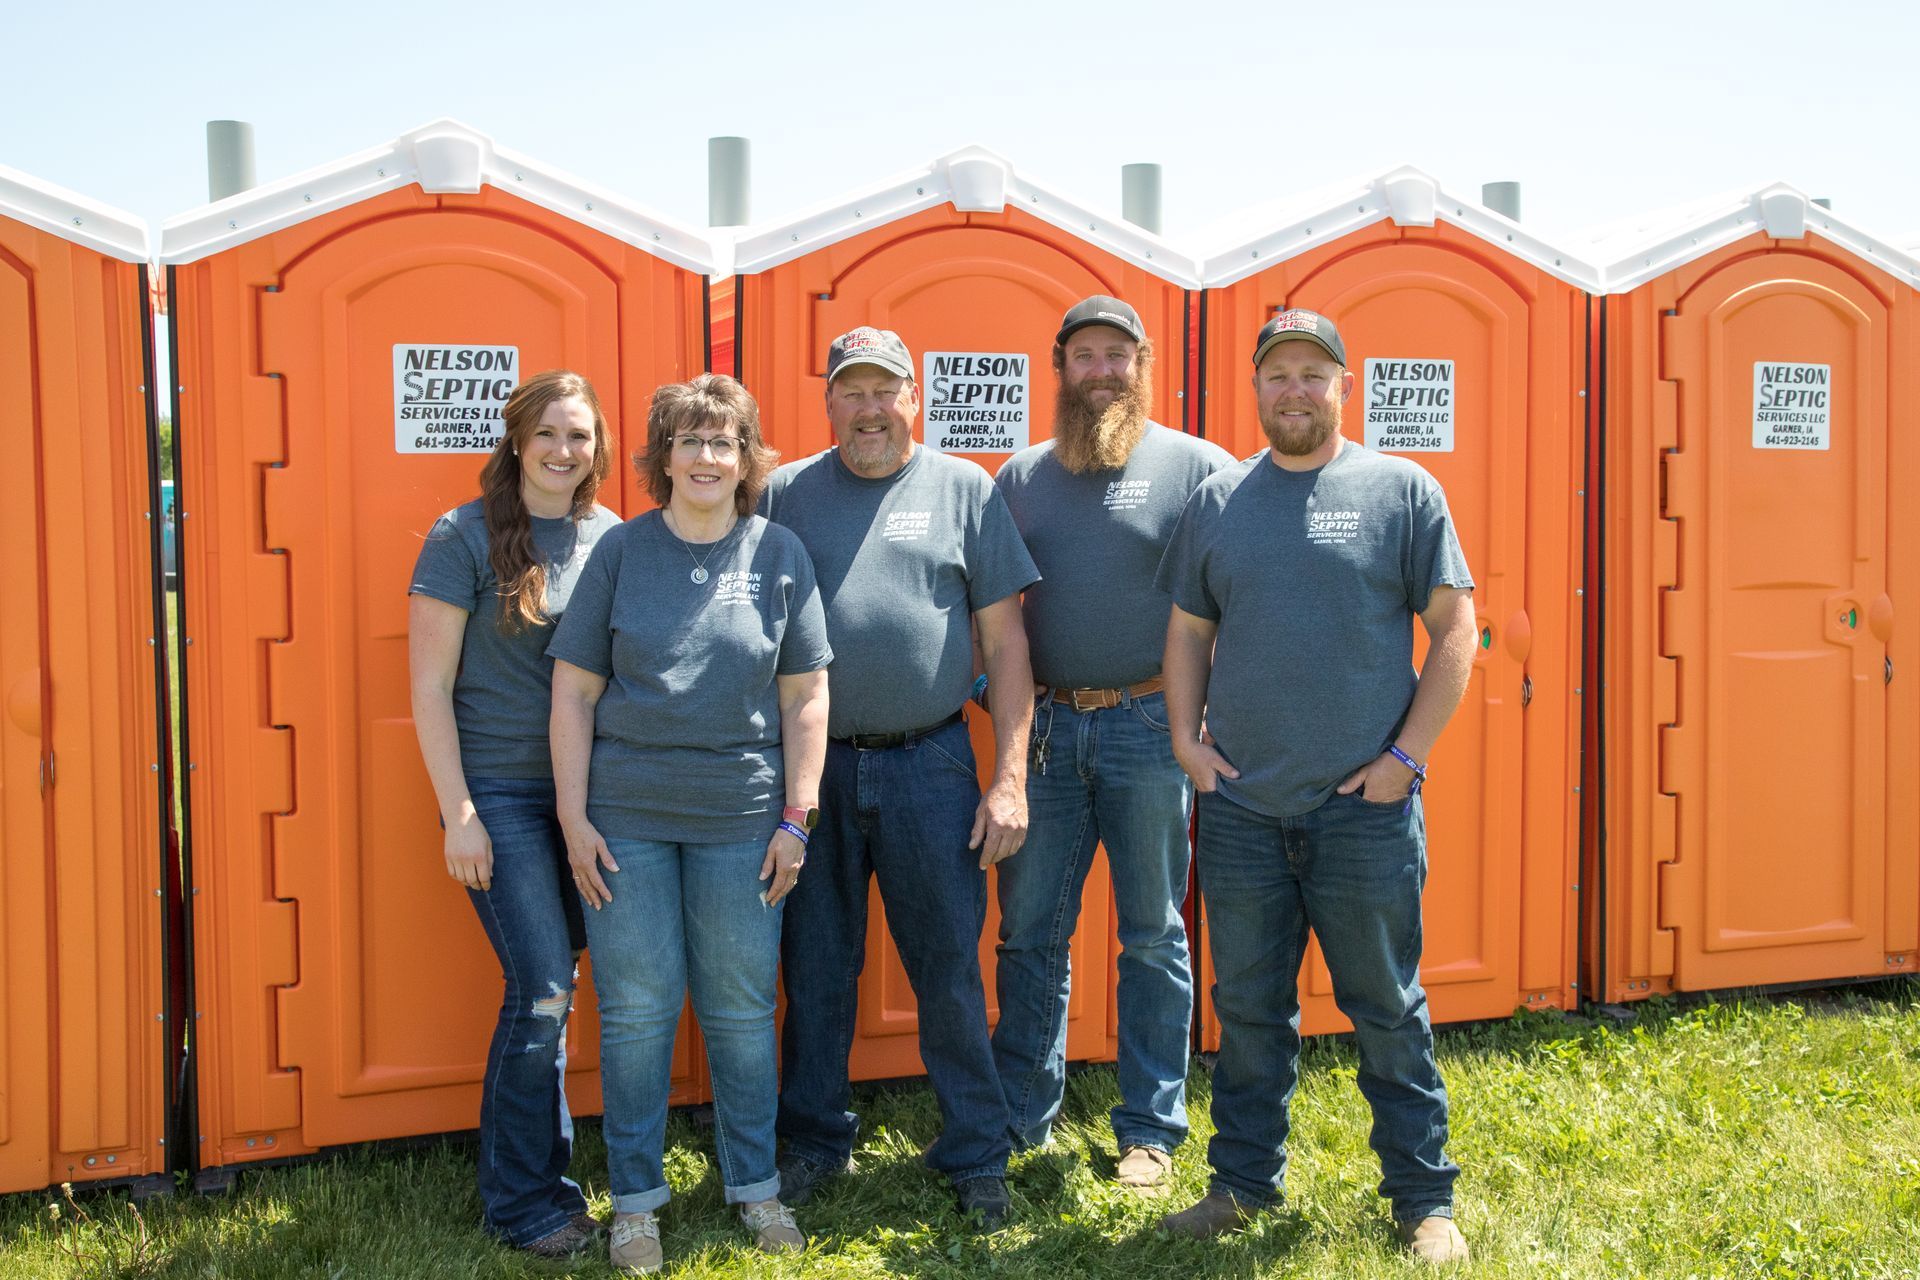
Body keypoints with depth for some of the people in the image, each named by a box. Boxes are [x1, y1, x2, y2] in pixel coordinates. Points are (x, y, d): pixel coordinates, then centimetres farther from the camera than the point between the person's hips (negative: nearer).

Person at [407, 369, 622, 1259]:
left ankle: (533, 1176, 26)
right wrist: (457, 813, -10)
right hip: (500, 796, -4)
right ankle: (525, 1202, 12)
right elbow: (429, 686, -6)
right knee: (543, 993, -6)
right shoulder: (466, 537, -6)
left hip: (588, 792, 4)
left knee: (547, 990, 10)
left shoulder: (614, 540, 6)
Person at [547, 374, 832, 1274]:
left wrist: (796, 818, 0)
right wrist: (574, 819, -4)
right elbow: (574, 693, 1)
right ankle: (636, 1200, 21)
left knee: (742, 1010, 9)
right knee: (635, 1009, 6)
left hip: (741, 816, 1)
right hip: (627, 818, 0)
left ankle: (754, 1185, 26)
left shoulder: (779, 554, 3)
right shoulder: (620, 551, 1)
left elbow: (805, 698, 4)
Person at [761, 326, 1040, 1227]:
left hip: (929, 764, -1)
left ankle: (975, 1155, 19)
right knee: (815, 966, 12)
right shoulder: (785, 495, 6)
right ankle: (814, 1143, 28)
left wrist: (1010, 774, -4)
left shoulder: (964, 491, 4)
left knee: (949, 965, 5)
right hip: (812, 765, 1)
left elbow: (1004, 641, 2)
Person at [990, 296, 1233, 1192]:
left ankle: (1150, 1128, 18)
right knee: (1030, 931, 9)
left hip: (1148, 725, -3)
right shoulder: (1021, 477, 10)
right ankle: (1020, 1113, 22)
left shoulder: (1197, 466, -1)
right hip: (1045, 725, 3)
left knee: (1152, 935, 7)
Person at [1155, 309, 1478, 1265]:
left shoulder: (1403, 491, 0)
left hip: (1365, 806, -3)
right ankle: (1244, 1182, 27)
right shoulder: (1217, 500, 9)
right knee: (1248, 1008, 13)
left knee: (1388, 1009, 7)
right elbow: (1188, 630, 14)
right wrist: (1185, 738, 2)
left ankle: (1423, 1197, 21)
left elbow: (1453, 629, -1)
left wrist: (1407, 753, -7)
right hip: (1240, 806, 3)